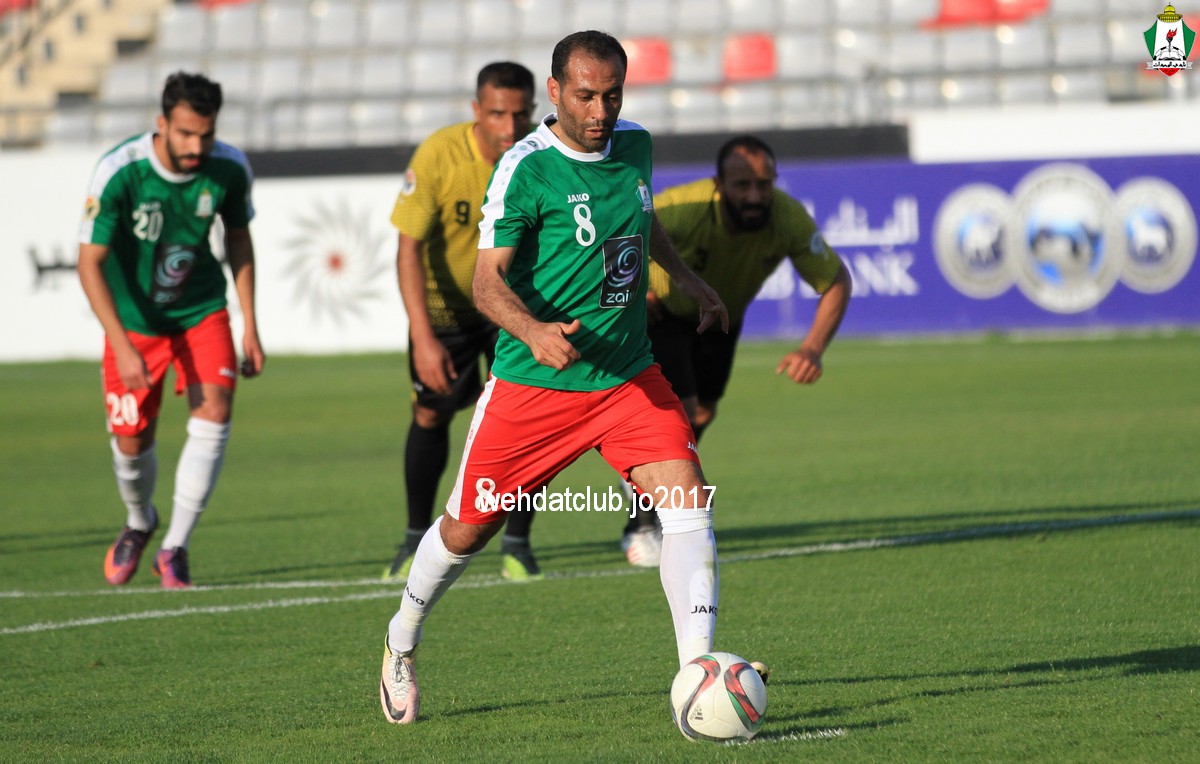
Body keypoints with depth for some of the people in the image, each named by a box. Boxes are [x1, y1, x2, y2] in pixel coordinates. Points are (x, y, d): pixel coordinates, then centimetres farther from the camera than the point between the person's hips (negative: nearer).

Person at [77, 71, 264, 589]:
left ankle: (174, 547, -7)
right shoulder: (119, 172, -27)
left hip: (202, 311, 2)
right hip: (133, 318, -2)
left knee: (214, 413, -19)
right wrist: (123, 346, -32)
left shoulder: (229, 169, -15)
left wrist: (250, 327, 3)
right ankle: (139, 522, 37)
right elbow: (90, 262, -23)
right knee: (131, 442, 3)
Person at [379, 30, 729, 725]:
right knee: (470, 526, 9)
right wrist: (533, 332, -37)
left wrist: (688, 279, 28)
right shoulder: (527, 168, -17)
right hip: (533, 382, -4)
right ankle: (402, 644, 36)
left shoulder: (635, 146, 2)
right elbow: (488, 280, -20)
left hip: (629, 375, 4)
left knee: (688, 496, -17)